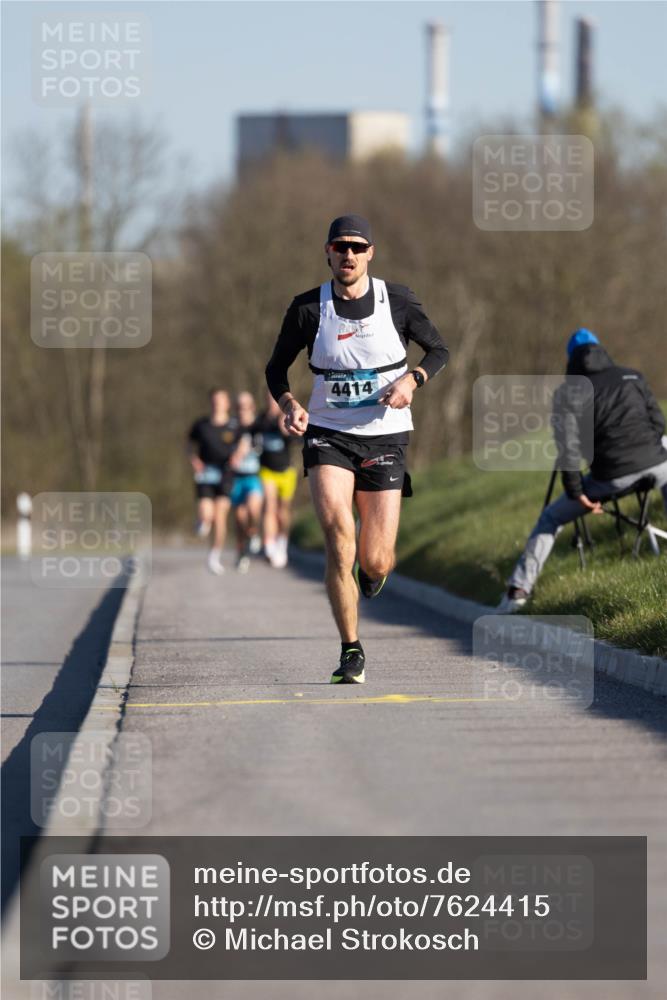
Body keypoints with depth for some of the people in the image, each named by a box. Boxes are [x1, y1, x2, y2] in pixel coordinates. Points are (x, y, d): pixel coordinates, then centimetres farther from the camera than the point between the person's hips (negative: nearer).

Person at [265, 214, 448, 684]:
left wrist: (412, 380, -10)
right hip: (328, 434, 0)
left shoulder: (397, 300, -3)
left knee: (374, 563, -3)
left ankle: (378, 563, 39)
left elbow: (439, 349, 10)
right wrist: (290, 405, -11)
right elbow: (276, 367, 9)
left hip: (384, 437, 0)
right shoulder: (308, 308, -2)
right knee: (337, 530, -25)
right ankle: (351, 653, -16)